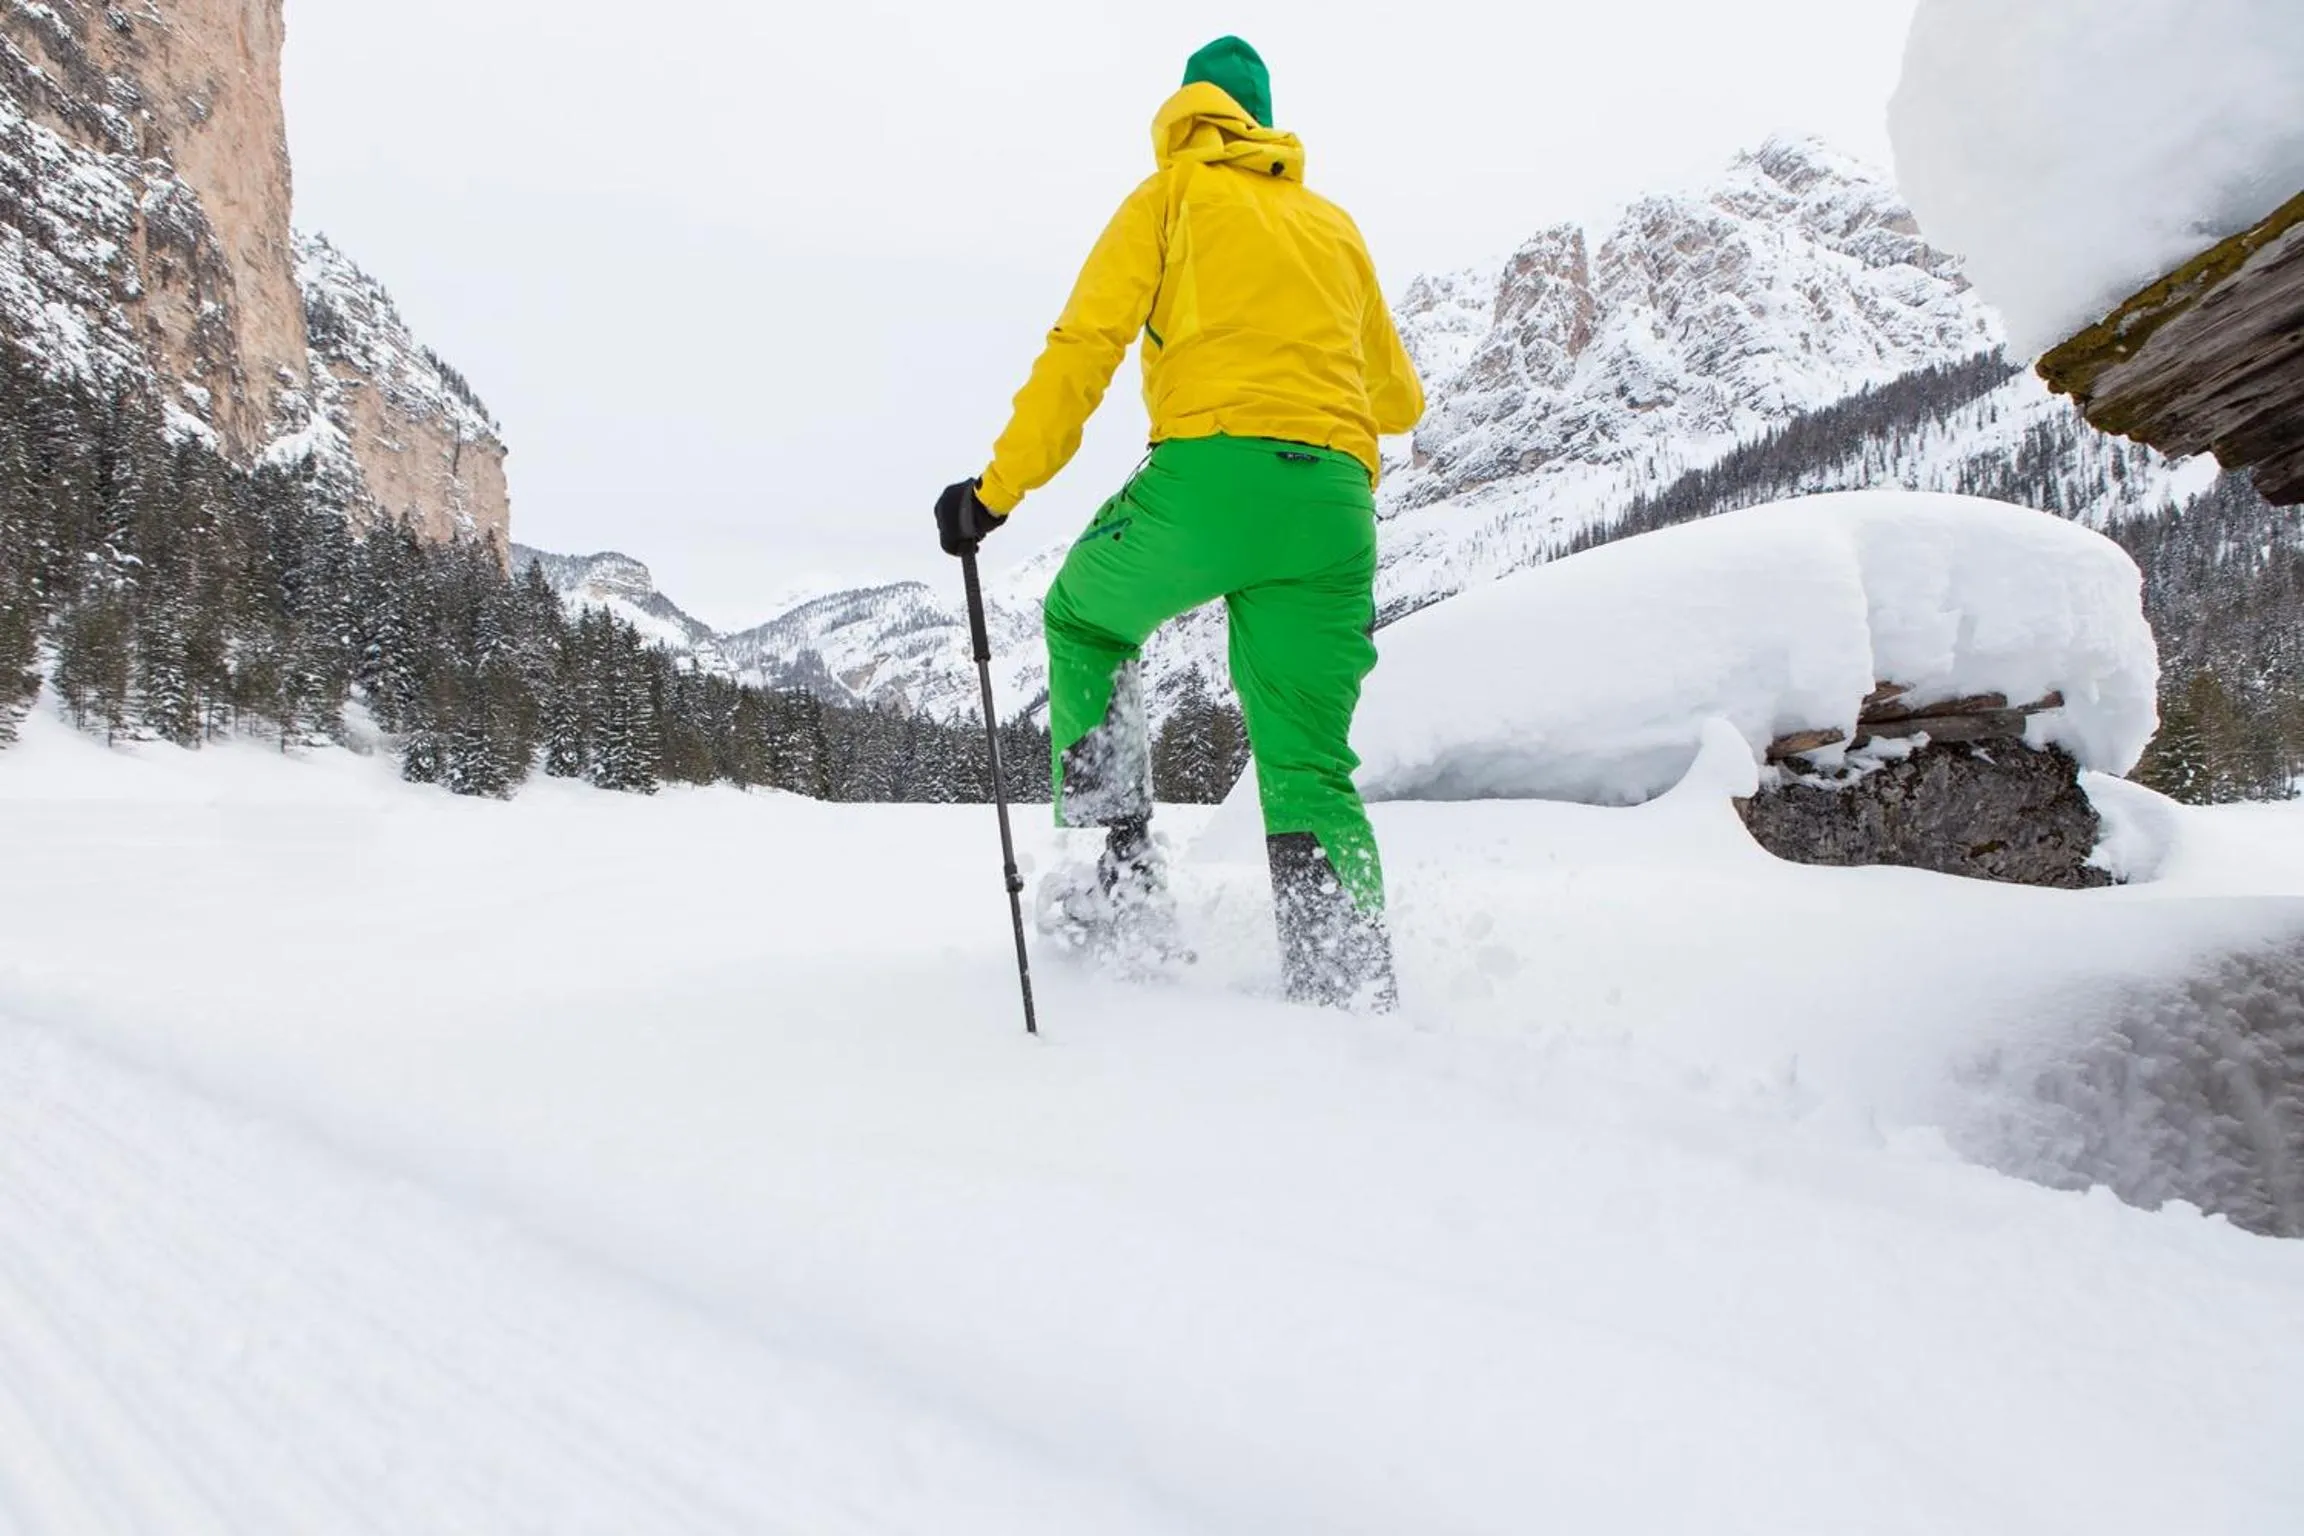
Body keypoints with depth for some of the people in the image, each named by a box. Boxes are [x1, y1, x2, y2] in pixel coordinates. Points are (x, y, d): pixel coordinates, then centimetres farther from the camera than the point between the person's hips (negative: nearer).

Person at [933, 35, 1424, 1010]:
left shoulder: (1168, 196, 16)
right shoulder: (1334, 223, 28)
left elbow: (1083, 349, 2)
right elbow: (1399, 399, 33)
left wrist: (997, 491, 2)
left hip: (1209, 472, -3)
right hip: (1335, 504, 4)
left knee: (1083, 617, 24)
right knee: (1311, 773, 8)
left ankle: (1124, 866, 12)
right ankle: (1356, 996, -5)